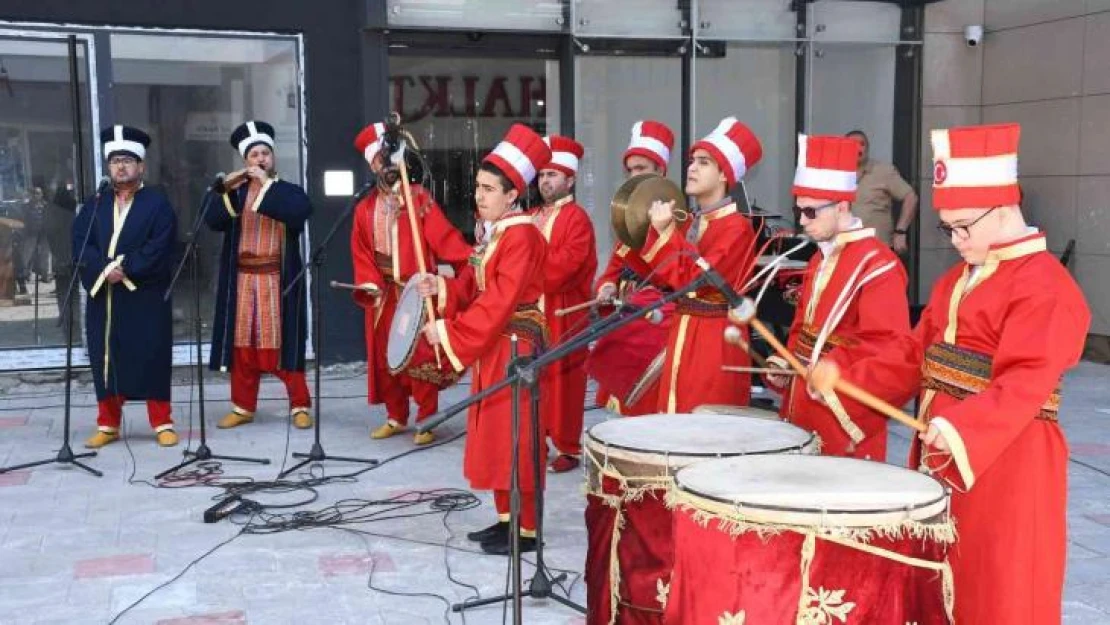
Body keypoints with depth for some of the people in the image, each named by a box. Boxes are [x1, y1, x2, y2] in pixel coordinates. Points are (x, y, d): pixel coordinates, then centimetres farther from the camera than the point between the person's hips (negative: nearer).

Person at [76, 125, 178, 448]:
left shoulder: (158, 203, 1)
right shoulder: (94, 204, 13)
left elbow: (159, 248, -10)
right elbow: (80, 242, 1)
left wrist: (126, 268, -18)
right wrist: (104, 268, -16)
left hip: (146, 296, -4)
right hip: (102, 295, 4)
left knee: (152, 359, -1)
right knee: (105, 360, 7)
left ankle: (162, 424, 7)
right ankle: (108, 425, 16)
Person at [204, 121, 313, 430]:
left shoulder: (288, 191, 4)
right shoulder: (235, 193, 11)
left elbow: (301, 211, -19)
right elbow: (212, 220, -3)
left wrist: (267, 185, -16)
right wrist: (225, 192, -18)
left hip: (277, 280, -3)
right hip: (243, 280, 3)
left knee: (282, 342, -4)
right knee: (243, 344, 6)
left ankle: (300, 406, 3)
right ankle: (243, 407, 15)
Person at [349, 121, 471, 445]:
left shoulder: (420, 199, -3)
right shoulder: (365, 208, 8)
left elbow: (443, 235, -13)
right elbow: (361, 251, 6)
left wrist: (469, 259, -28)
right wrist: (369, 283, -9)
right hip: (382, 296, 4)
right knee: (385, 357, 9)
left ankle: (426, 420, 8)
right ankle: (396, 417, 24)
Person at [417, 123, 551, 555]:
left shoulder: (521, 236, -18)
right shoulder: (493, 233, 13)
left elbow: (499, 301, -24)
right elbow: (473, 288, 14)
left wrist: (448, 331, -22)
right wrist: (442, 289, -4)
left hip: (514, 350, -10)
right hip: (492, 348, 10)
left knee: (514, 440, -3)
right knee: (494, 438, 14)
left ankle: (526, 529, 6)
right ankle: (507, 518, 25)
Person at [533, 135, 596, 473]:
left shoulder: (577, 218, -8)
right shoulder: (533, 217, 18)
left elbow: (567, 264, -19)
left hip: (563, 315, -7)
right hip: (531, 312, 7)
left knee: (563, 382, -2)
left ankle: (568, 449, 7)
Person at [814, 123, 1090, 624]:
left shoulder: (1044, 286, -15)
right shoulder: (954, 280, 14)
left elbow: (1025, 383, -26)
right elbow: (915, 357, 14)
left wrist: (962, 429, -39)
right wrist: (845, 378, -1)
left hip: (1005, 462, -8)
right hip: (938, 455, 8)